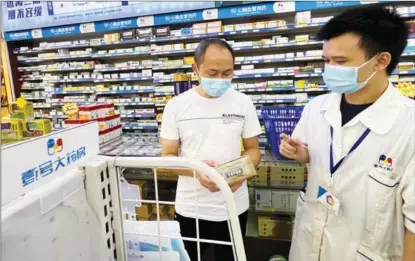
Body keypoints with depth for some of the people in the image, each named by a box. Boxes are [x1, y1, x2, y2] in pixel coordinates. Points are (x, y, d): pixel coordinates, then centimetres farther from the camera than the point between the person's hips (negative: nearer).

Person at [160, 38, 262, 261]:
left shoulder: (243, 103, -3)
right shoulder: (176, 106, -6)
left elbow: (253, 149, 3)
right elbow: (167, 156, -4)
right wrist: (196, 169, -24)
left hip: (234, 207, 1)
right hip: (190, 208, 0)